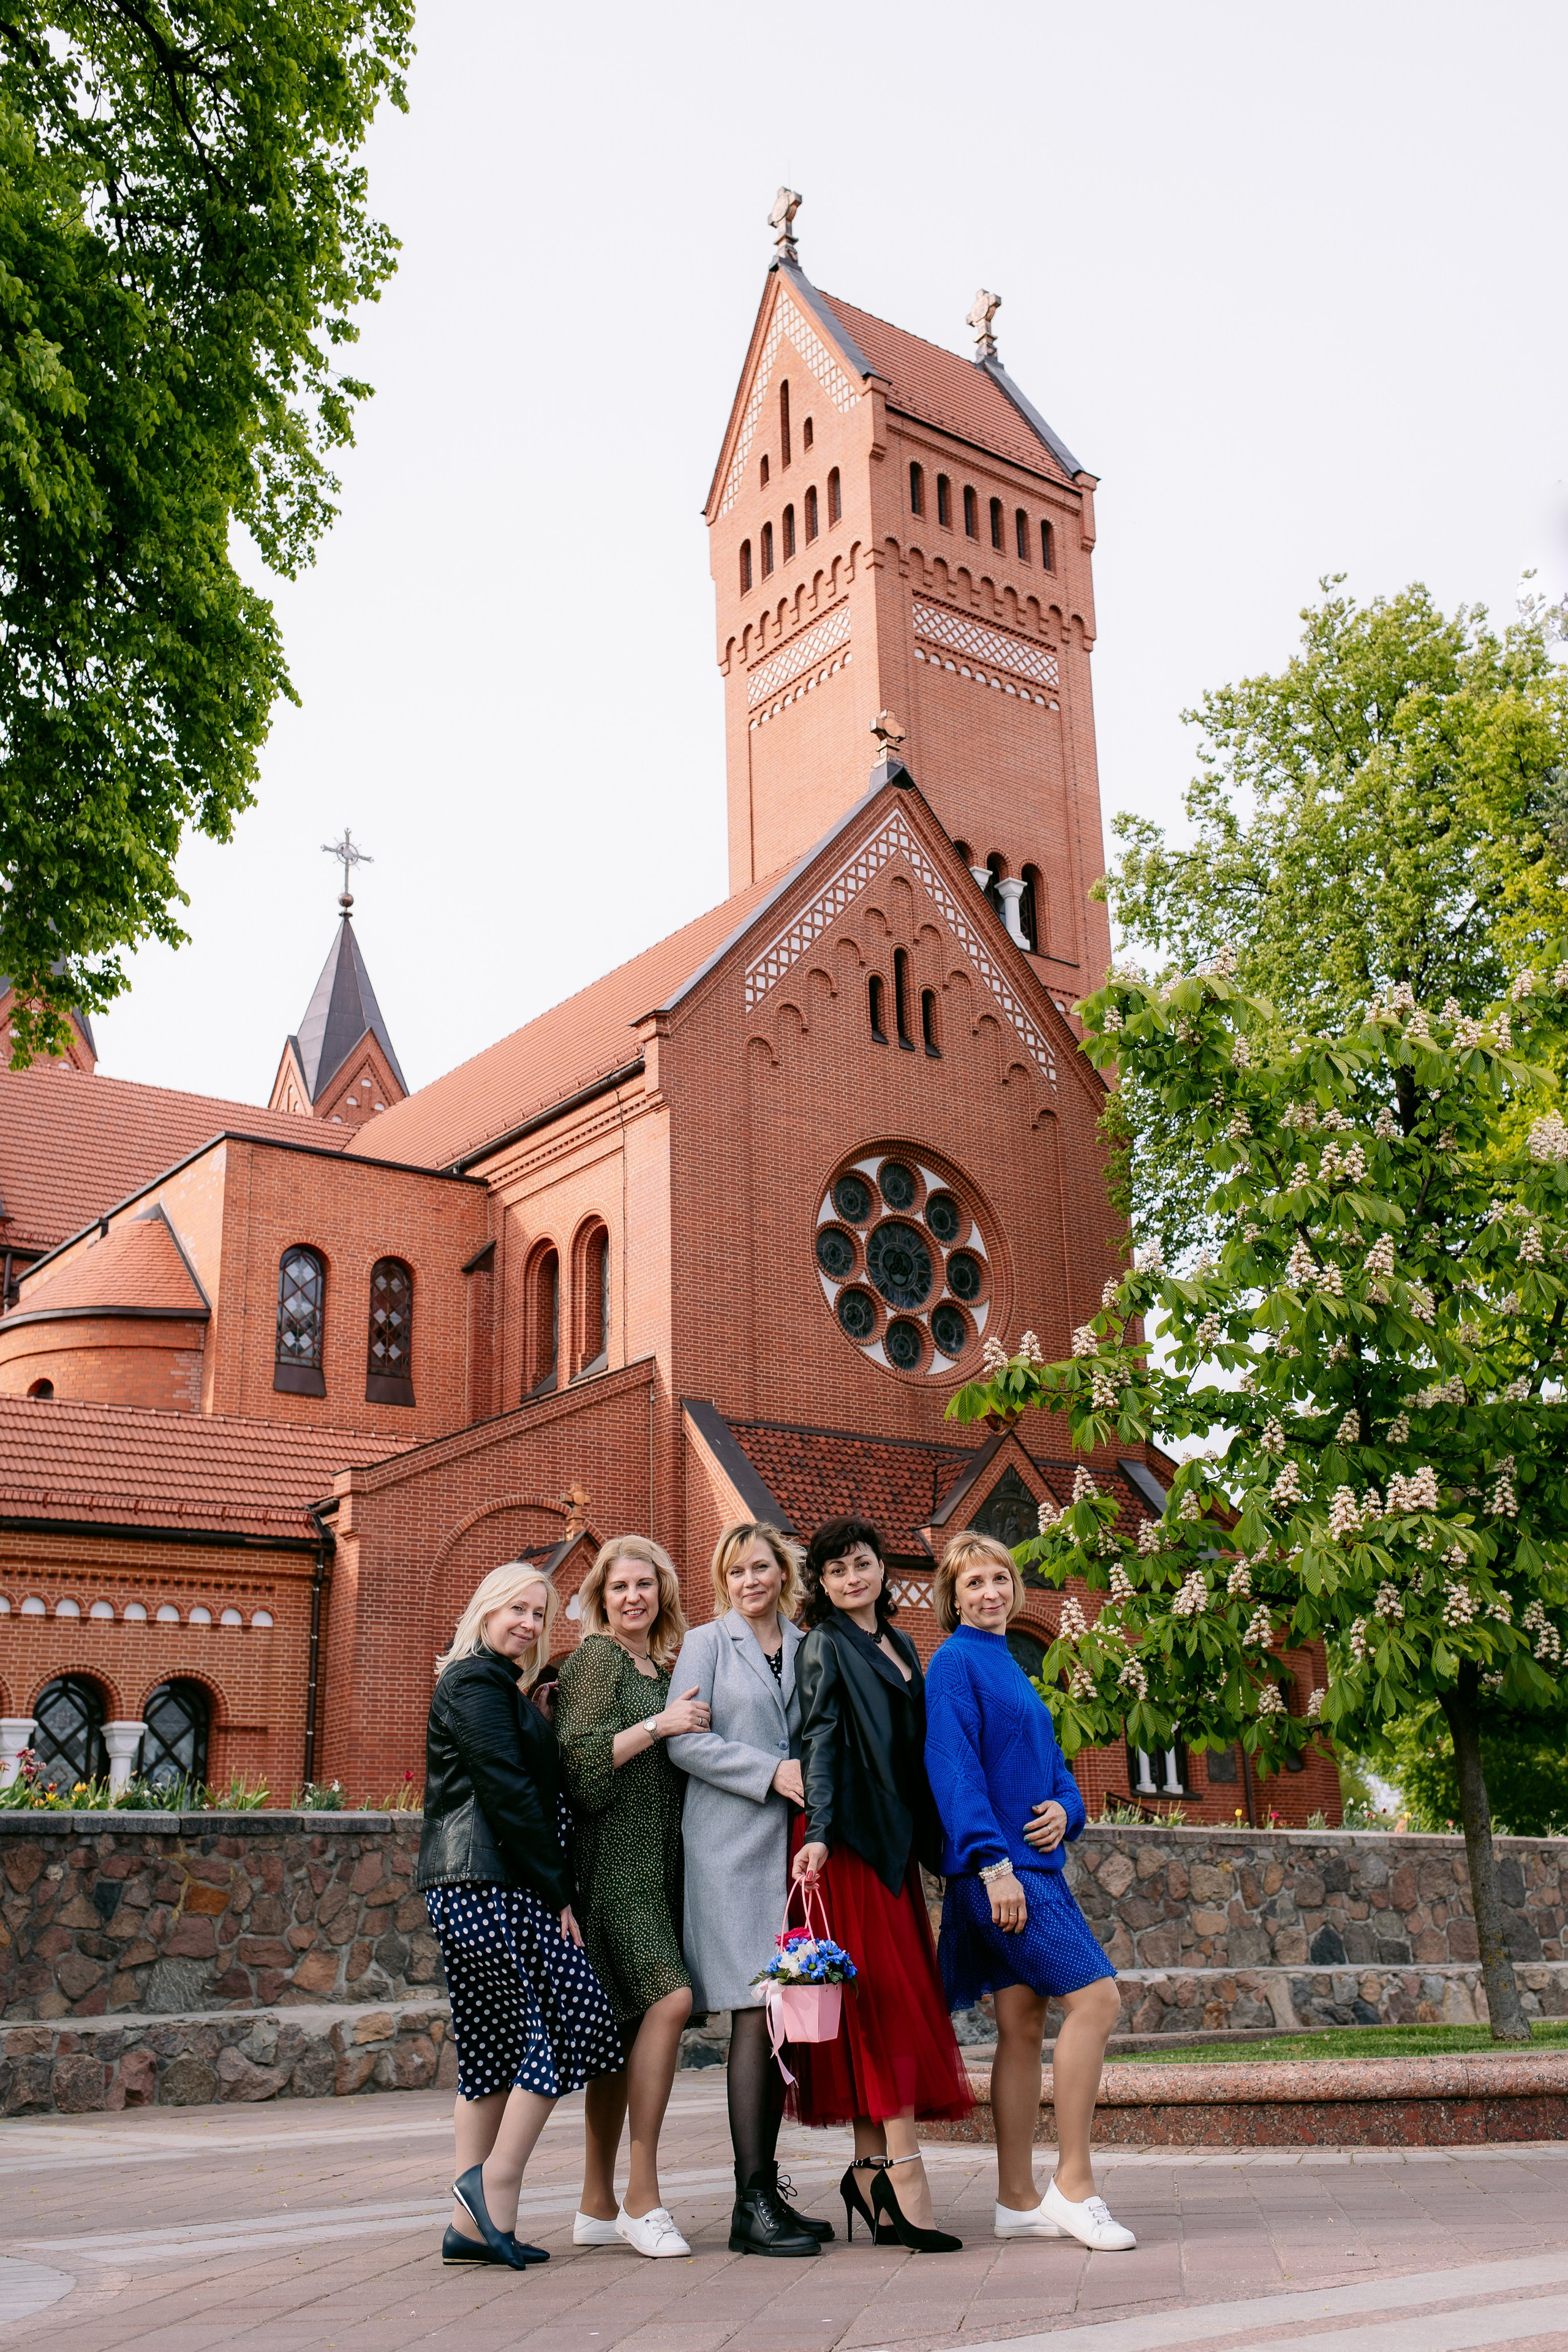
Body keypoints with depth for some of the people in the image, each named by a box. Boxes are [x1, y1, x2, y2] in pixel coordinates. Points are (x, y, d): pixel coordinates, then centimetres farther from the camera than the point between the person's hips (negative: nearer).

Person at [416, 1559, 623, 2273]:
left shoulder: (498, 1688, 24)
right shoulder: (475, 1684, -8)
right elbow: (509, 1792, -15)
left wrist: (551, 1886, 12)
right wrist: (557, 1892, -13)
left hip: (467, 1890, 10)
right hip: (491, 1886, -10)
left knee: (495, 2045, 10)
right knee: (569, 2017, -7)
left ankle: (472, 2225, 12)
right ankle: (496, 2185, -3)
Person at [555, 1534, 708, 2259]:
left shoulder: (661, 1669, 20)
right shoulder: (596, 1658, -4)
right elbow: (581, 1759, -14)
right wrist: (660, 1724, -14)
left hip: (653, 1864, 8)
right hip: (611, 1855, -8)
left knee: (624, 2025, 7)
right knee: (668, 1997, -20)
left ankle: (598, 2207, 13)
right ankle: (642, 2199, -14)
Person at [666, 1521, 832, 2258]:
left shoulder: (807, 1648, 15)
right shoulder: (706, 1643, 4)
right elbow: (685, 1741, -6)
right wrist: (771, 1773, -13)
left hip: (793, 1841, 5)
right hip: (731, 1844, -5)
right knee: (756, 2012, -9)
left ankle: (768, 2190, 15)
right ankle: (751, 2204, -5)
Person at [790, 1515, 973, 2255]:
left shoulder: (899, 1645, 17)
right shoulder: (824, 1646, -4)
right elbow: (818, 1742, -13)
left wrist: (932, 1838, 19)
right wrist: (818, 1833, -24)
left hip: (894, 1836, 7)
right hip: (850, 1838, -7)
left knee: (890, 2000, 5)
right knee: (887, 1998, -10)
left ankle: (872, 2166, 11)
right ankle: (903, 2169, -9)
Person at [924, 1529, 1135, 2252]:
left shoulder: (1009, 1667, 19)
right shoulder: (956, 1663, -7)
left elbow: (1053, 1765, 21)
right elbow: (953, 1767, -15)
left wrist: (1065, 1808, -1)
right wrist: (992, 1861, -21)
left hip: (1031, 1865, 8)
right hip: (998, 1867, -8)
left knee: (1024, 2025, 8)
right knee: (1095, 1997, -13)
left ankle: (1019, 2201, 13)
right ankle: (1074, 2186, -6)